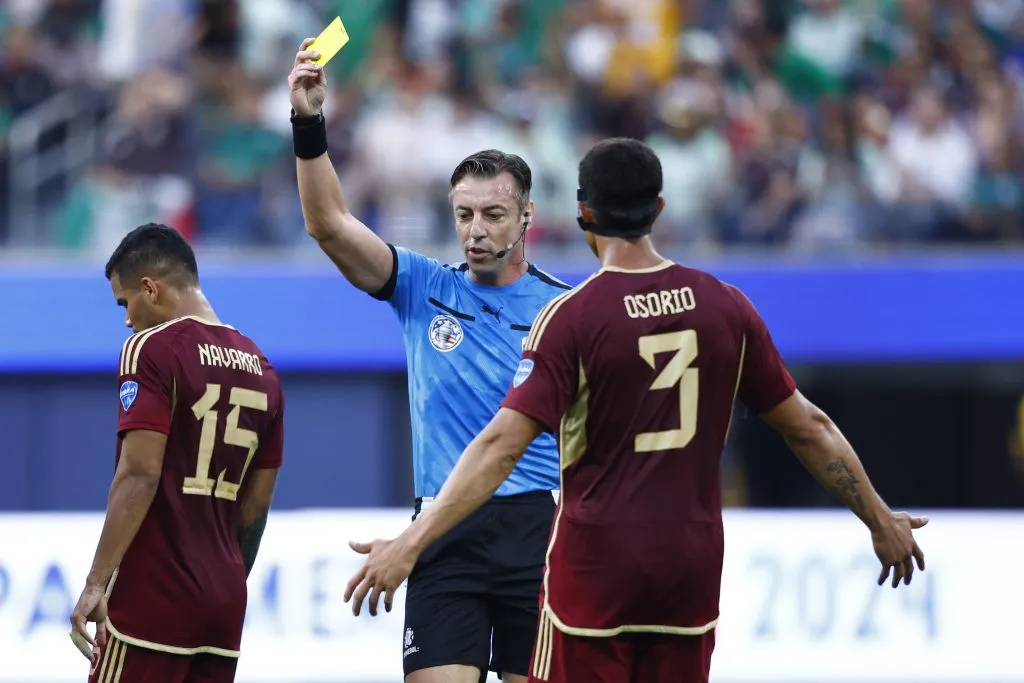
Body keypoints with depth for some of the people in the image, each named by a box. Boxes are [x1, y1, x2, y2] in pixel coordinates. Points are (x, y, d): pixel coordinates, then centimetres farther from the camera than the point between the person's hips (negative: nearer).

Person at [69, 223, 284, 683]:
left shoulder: (153, 348, -8)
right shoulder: (260, 368, 14)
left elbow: (140, 475, -16)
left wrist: (96, 584, -16)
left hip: (153, 596, -7)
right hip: (224, 602, 7)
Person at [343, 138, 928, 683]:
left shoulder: (571, 316, -10)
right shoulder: (726, 307, 2)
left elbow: (502, 445, -18)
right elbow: (808, 428, 9)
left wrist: (411, 543, -19)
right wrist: (880, 519, 21)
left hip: (597, 566, -4)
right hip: (692, 567, 4)